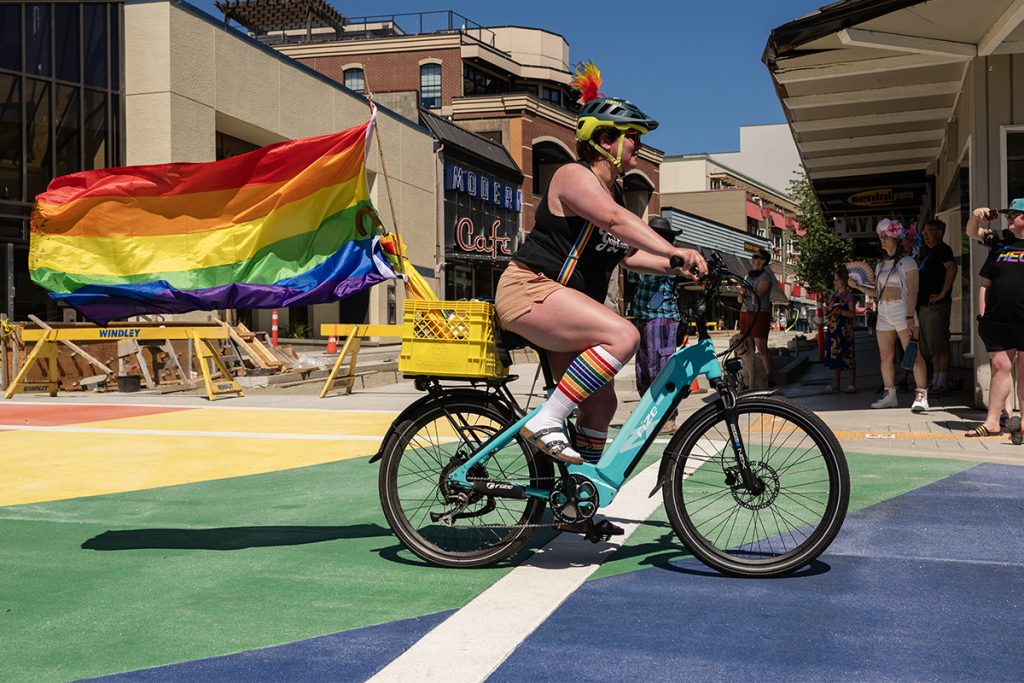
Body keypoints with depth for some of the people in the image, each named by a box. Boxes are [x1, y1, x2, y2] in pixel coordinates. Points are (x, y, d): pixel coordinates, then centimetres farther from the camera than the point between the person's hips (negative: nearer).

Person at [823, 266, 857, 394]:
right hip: (833, 329, 7)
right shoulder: (834, 296, 17)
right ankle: (836, 384, 16)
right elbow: (828, 310, 22)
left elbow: (852, 313, -12)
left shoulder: (849, 295, -5)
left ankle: (852, 384, -1)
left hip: (845, 329, -7)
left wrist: (839, 311, -24)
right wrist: (827, 310, 1)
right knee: (835, 356, 9)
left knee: (847, 355, -6)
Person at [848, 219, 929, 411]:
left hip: (902, 309, -7)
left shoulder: (907, 262, -2)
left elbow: (913, 292, -9)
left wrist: (910, 316, -17)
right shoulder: (880, 265, 17)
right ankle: (890, 395, 12)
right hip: (883, 312, 7)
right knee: (885, 356, 6)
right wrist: (858, 286, 6)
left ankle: (921, 395, -11)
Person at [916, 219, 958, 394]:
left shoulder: (942, 249, -9)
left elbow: (952, 269, -25)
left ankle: (943, 381, -4)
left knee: (939, 344, -7)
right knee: (931, 346, 12)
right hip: (924, 304, 10)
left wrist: (942, 294, -24)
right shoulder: (926, 251, 19)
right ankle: (936, 379, 18)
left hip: (937, 305, -10)